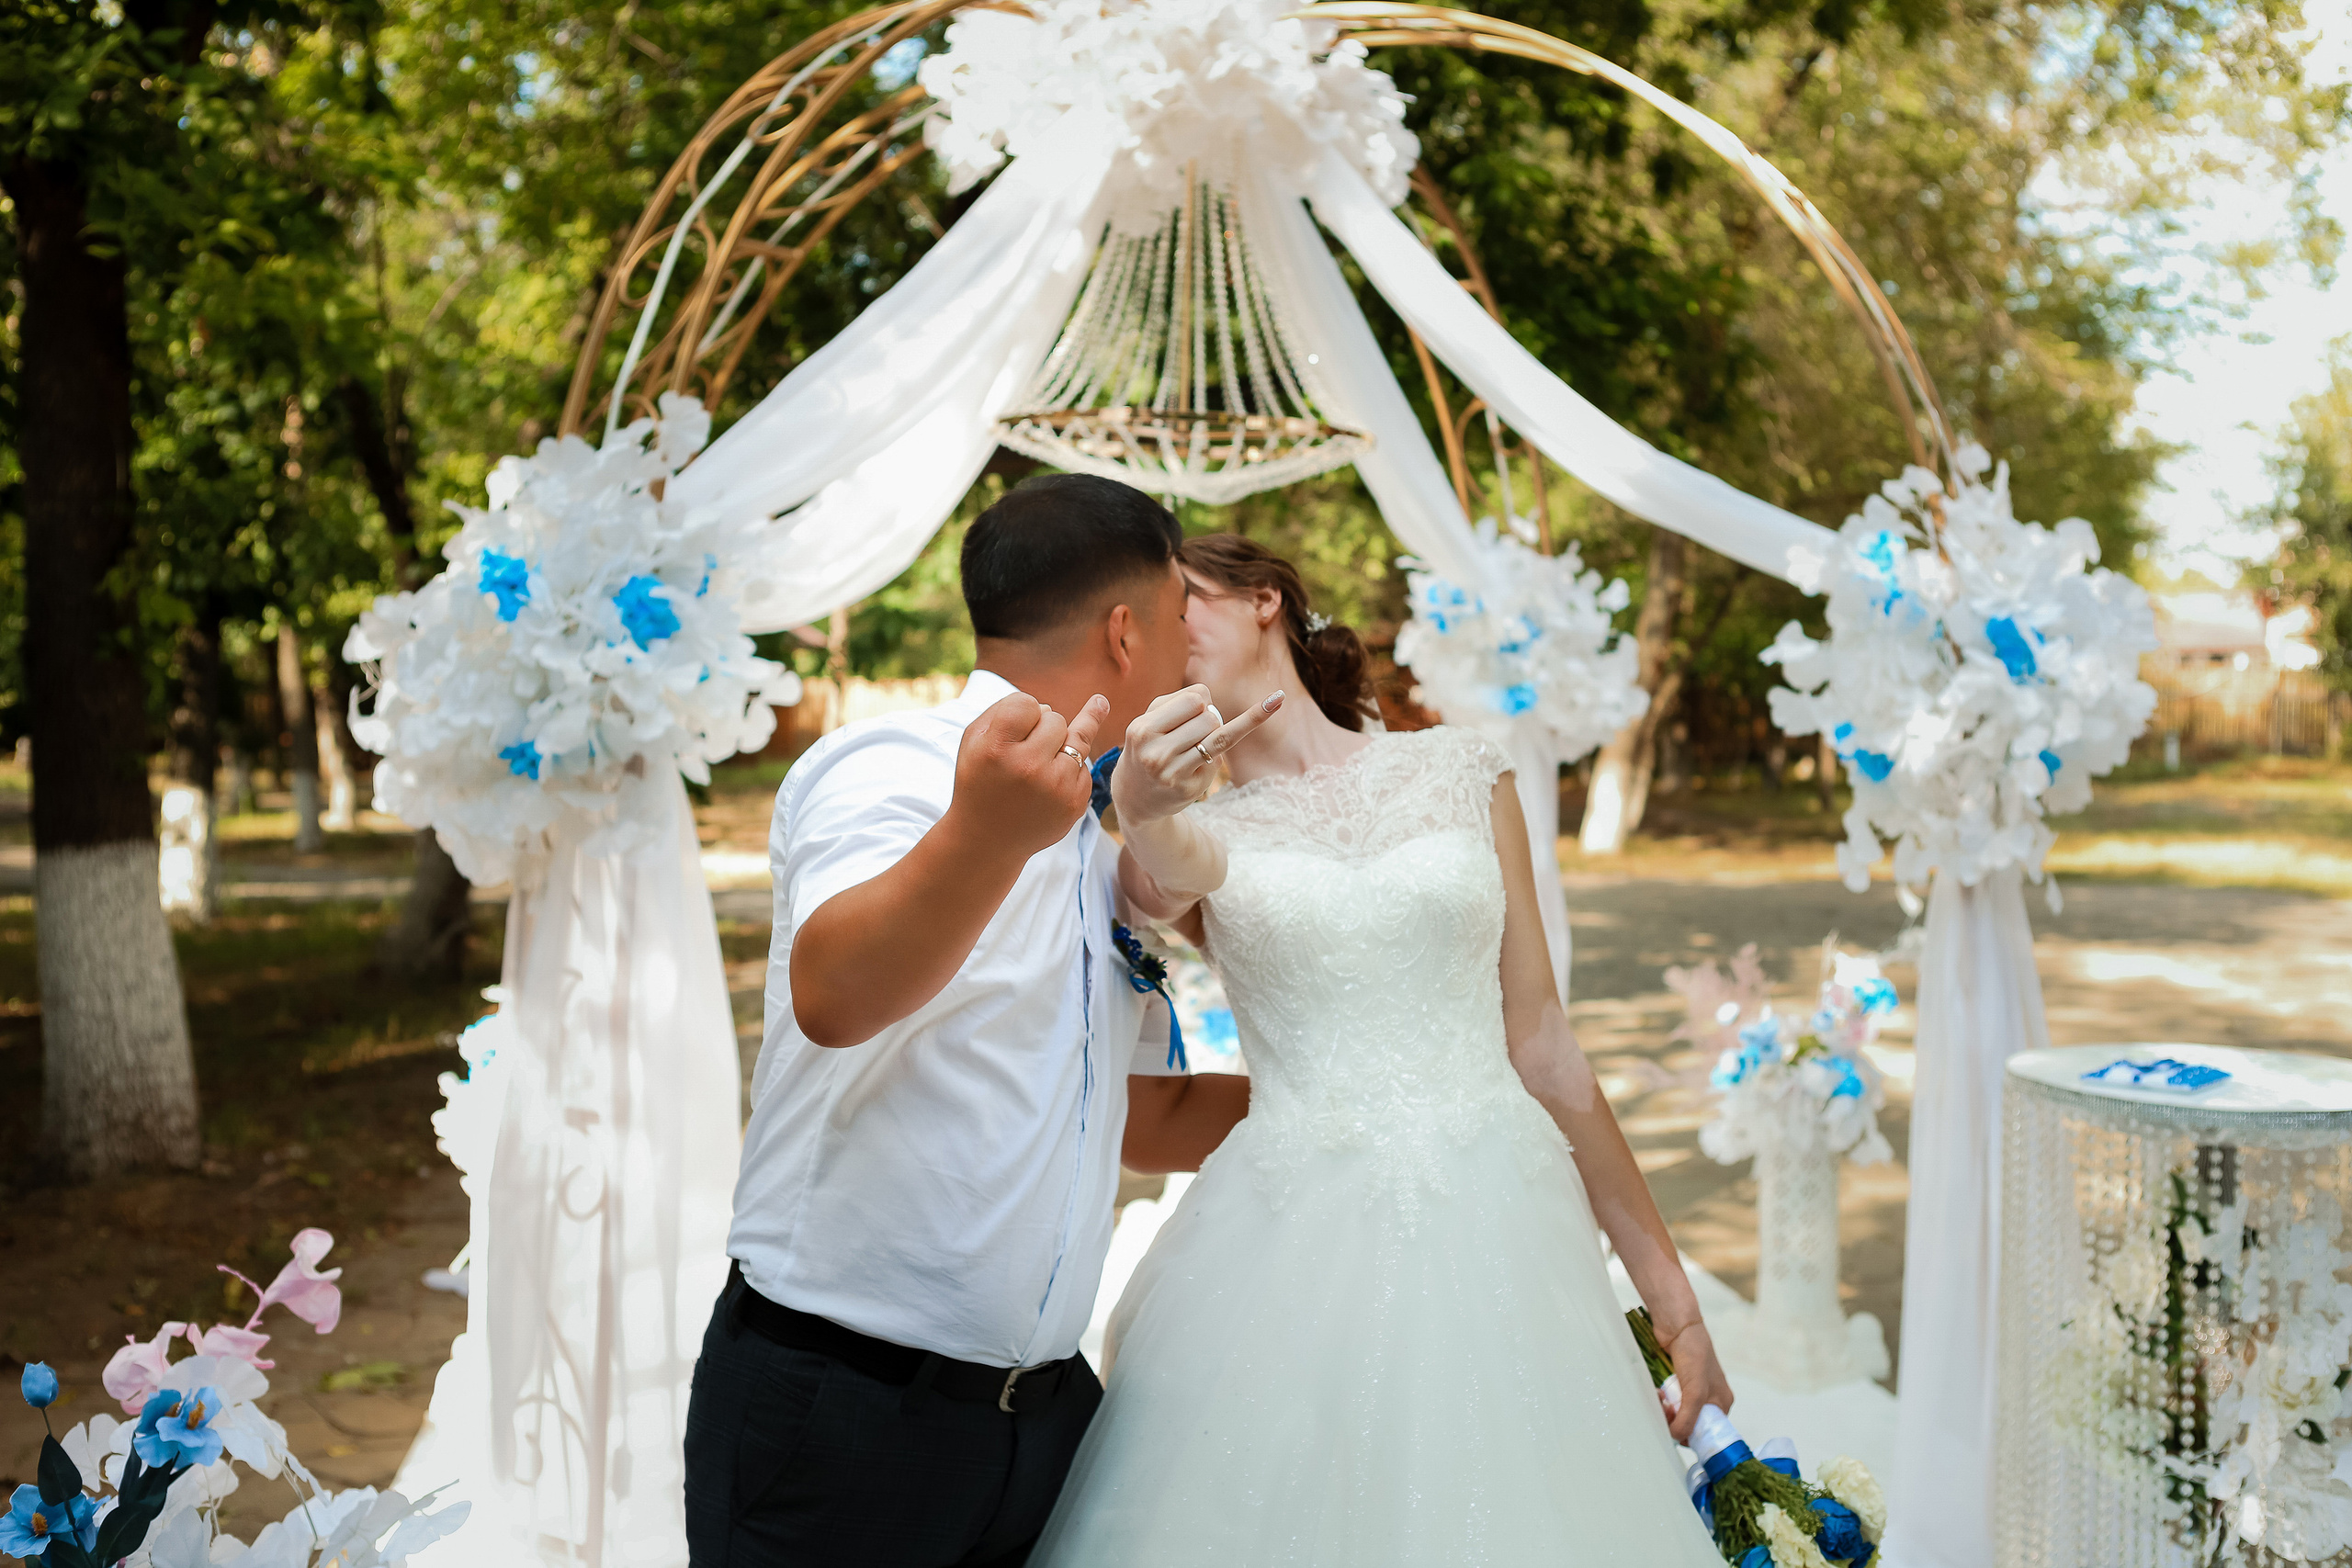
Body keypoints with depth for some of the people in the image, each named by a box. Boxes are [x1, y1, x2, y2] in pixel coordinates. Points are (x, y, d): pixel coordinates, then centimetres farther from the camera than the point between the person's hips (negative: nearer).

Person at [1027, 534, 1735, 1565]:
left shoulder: (1457, 772, 9)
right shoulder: (1201, 830, 9)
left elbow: (1540, 1038, 9)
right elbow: (1161, 878, -18)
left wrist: (1666, 1284, 8)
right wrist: (1142, 812, -42)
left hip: (1495, 1230, 1)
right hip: (1296, 1241, 0)